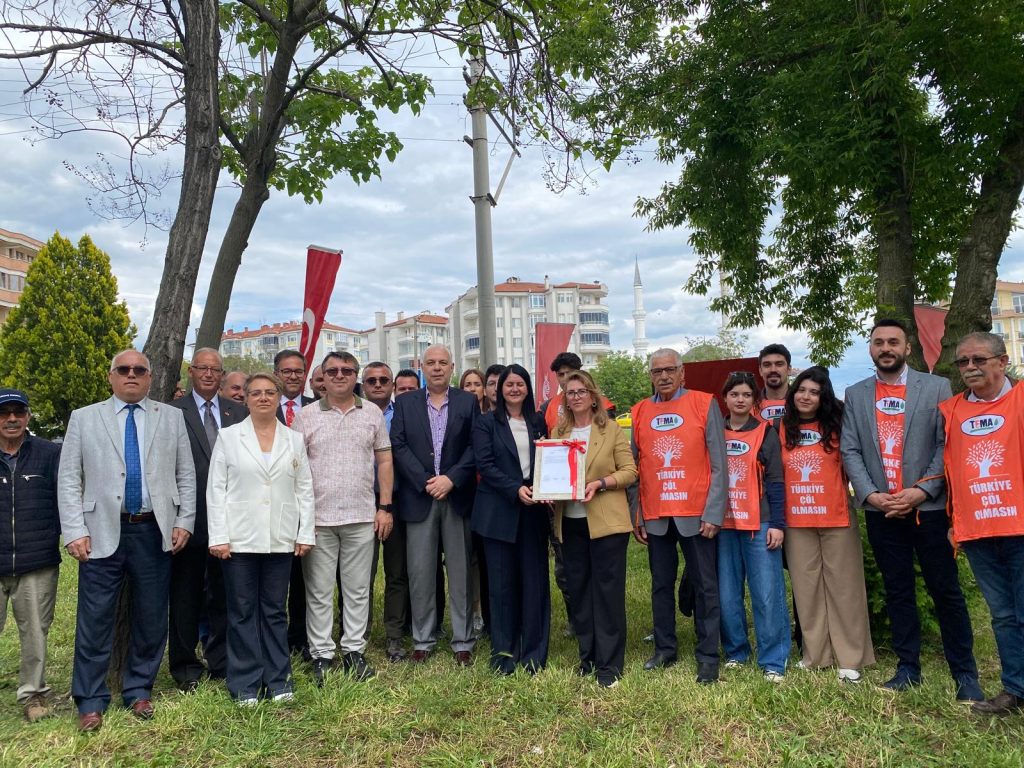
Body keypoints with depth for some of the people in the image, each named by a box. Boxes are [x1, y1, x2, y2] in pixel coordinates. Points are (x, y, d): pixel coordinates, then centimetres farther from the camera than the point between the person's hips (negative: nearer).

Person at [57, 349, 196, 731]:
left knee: (151, 617, 9)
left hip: (155, 532, 1)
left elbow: (186, 475, 7)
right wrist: (75, 532, -6)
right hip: (103, 533, -1)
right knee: (95, 619, 3)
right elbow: (68, 479, 2)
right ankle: (90, 701, 20)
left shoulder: (172, 417, 7)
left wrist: (184, 522, -1)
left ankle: (139, 690, 27)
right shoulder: (83, 418, 6)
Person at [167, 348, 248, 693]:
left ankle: (222, 663, 27)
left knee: (224, 594, 13)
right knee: (186, 595, 10)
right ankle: (185, 666, 25)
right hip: (190, 518, -3)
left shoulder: (238, 412, 8)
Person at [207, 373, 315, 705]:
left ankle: (278, 680, 20)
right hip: (240, 539, -1)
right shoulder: (229, 436, 3)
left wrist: (305, 534, 2)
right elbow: (216, 489, 0)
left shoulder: (294, 439, 7)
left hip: (281, 540, 2)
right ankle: (246, 685, 17)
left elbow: (304, 489, 7)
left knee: (275, 611, 9)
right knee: (242, 612, 6)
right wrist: (218, 536, -7)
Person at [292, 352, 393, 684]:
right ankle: (321, 655, 18)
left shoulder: (373, 414, 7)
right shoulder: (306, 416, 3)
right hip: (317, 518, -1)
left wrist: (385, 507, 2)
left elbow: (384, 461, 8)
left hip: (362, 517, 1)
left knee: (358, 589, 9)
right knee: (319, 591, 6)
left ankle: (354, 651, 21)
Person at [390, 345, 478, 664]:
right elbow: (398, 446, -1)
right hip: (418, 497, 0)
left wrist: (451, 479, -12)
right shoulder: (405, 402, 8)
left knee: (460, 571, 6)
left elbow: (475, 446, 0)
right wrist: (425, 481, -10)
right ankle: (423, 640, 18)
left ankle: (463, 641, 16)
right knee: (420, 573, 5)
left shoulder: (468, 402, 7)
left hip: (457, 495, 0)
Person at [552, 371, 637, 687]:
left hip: (606, 521, -4)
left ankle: (608, 663, 11)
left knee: (608, 590, 1)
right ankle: (587, 655, 26)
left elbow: (629, 472, -4)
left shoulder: (612, 429, -1)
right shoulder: (558, 432, 10)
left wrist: (600, 484, -18)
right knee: (578, 590, 11)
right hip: (570, 523, 4)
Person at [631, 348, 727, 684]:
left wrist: (713, 514, -10)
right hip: (655, 517, 3)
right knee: (661, 585, 13)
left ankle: (707, 656, 16)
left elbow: (719, 464, -4)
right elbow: (634, 468, 10)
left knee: (705, 586, 5)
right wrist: (636, 515, 5)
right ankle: (664, 649, 27)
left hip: (696, 514, -3)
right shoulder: (640, 412, 8)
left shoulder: (704, 404, -2)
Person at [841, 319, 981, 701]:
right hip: (880, 510, 2)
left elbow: (947, 445, -4)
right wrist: (870, 495, -8)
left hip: (928, 507, -2)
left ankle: (965, 675, 13)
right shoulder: (855, 394, 8)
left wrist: (921, 491, -13)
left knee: (946, 591, 2)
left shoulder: (937, 387, 2)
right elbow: (849, 451, 4)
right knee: (898, 592, 10)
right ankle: (908, 669, 19)